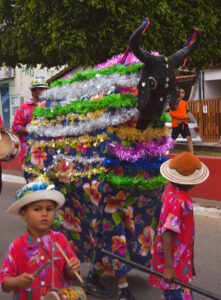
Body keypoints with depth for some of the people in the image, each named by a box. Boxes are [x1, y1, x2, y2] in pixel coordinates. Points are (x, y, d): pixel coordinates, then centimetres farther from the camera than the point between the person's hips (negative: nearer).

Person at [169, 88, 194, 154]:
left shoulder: (185, 102, 12)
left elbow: (185, 113, 14)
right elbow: (171, 113, -13)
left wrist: (181, 120, -6)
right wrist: (183, 116, -18)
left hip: (184, 123, 4)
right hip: (176, 124, -4)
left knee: (189, 137, -7)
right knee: (172, 139, 3)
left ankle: (192, 154, -8)